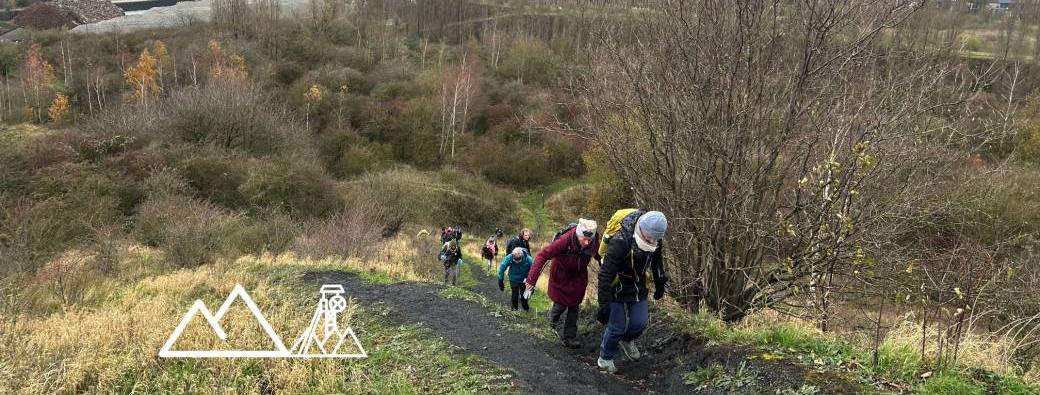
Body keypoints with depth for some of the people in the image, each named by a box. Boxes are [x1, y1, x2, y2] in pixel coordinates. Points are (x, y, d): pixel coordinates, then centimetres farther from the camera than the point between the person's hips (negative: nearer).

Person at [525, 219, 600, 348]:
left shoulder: (594, 242, -26)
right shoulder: (565, 240, -37)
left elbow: (599, 256, -5)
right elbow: (542, 255, -34)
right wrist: (532, 279, -37)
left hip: (578, 276, 3)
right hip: (561, 274, -3)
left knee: (574, 306, 6)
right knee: (561, 304, 6)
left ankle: (569, 338, 19)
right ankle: (554, 320, 41)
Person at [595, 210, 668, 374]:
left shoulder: (655, 237, -14)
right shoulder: (620, 242, -35)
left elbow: (657, 258, 9)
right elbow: (605, 274, -33)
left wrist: (660, 283, 16)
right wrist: (604, 303, -31)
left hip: (638, 285, 6)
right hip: (617, 286, -6)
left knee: (639, 323, 2)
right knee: (617, 326, -4)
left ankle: (627, 340, 36)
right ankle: (605, 359, 20)